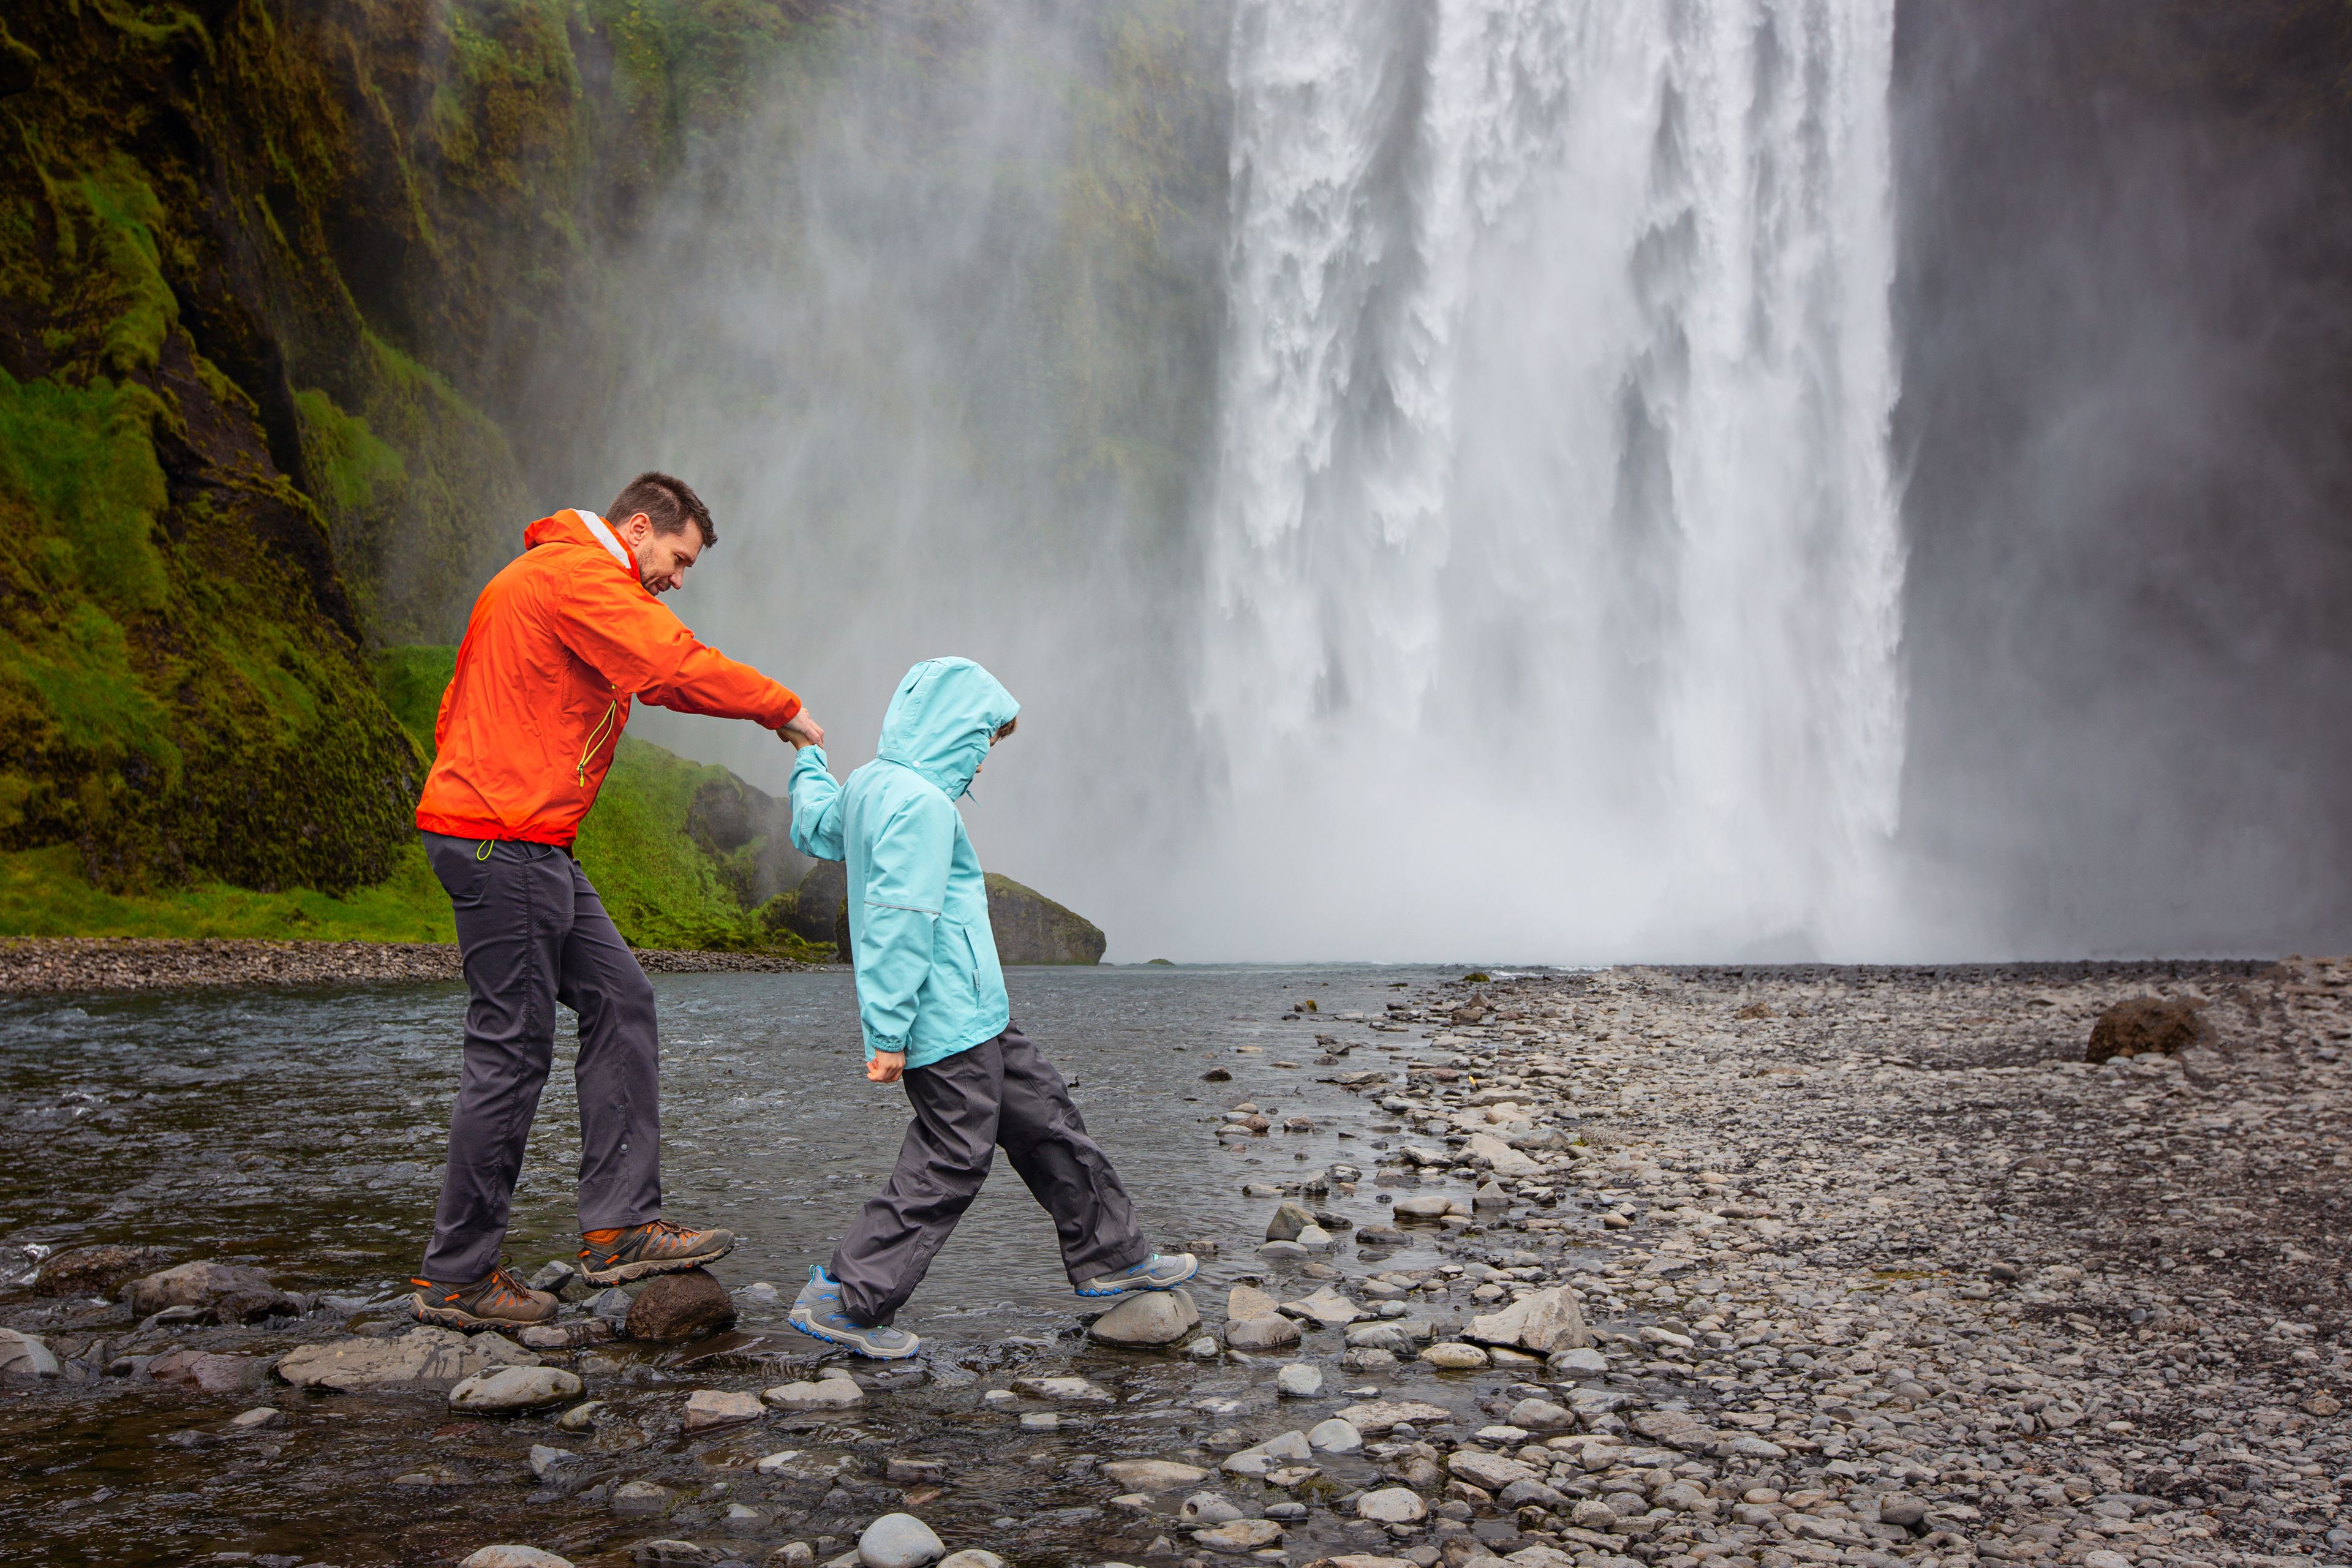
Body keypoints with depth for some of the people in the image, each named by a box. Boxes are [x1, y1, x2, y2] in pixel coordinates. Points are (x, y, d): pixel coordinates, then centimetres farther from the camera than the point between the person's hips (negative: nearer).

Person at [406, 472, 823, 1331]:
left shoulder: (544, 576, 22)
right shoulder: (580, 573, -11)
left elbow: (460, 708, 24)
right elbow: (677, 667, -22)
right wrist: (785, 711, -10)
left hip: (528, 846, 11)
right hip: (505, 840, -11)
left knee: (618, 1000, 7)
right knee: (513, 1048, -6)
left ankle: (620, 1226, 7)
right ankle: (457, 1277, 4)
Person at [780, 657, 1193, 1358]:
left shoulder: (867, 786, 10)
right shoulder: (921, 802, -20)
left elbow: (814, 828, 31)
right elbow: (898, 921, -24)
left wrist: (808, 758, 48)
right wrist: (889, 1031, -24)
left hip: (976, 1017, 11)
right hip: (949, 1026, -11)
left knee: (1047, 1118, 16)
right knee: (949, 1166, -3)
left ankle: (1110, 1257, 26)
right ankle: (845, 1299, 5)